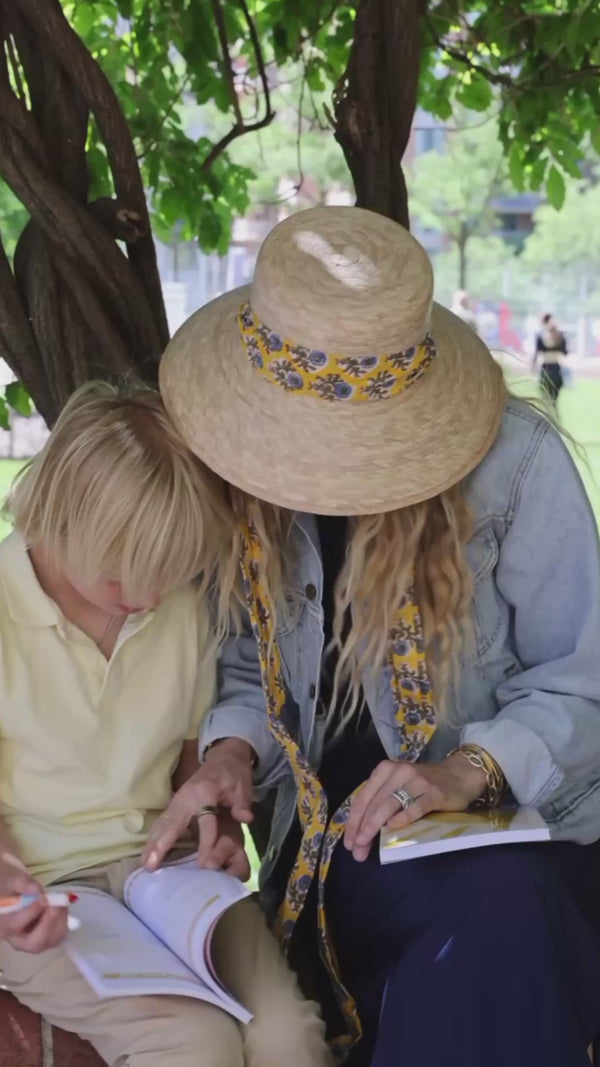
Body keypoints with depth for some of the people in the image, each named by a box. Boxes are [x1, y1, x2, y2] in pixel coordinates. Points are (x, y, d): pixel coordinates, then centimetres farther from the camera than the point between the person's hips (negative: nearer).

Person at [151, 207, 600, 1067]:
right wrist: (234, 749, -11)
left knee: (506, 924, -36)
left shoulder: (514, 459, -13)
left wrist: (471, 768, -23)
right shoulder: (244, 482, 0)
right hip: (329, 850, 2)